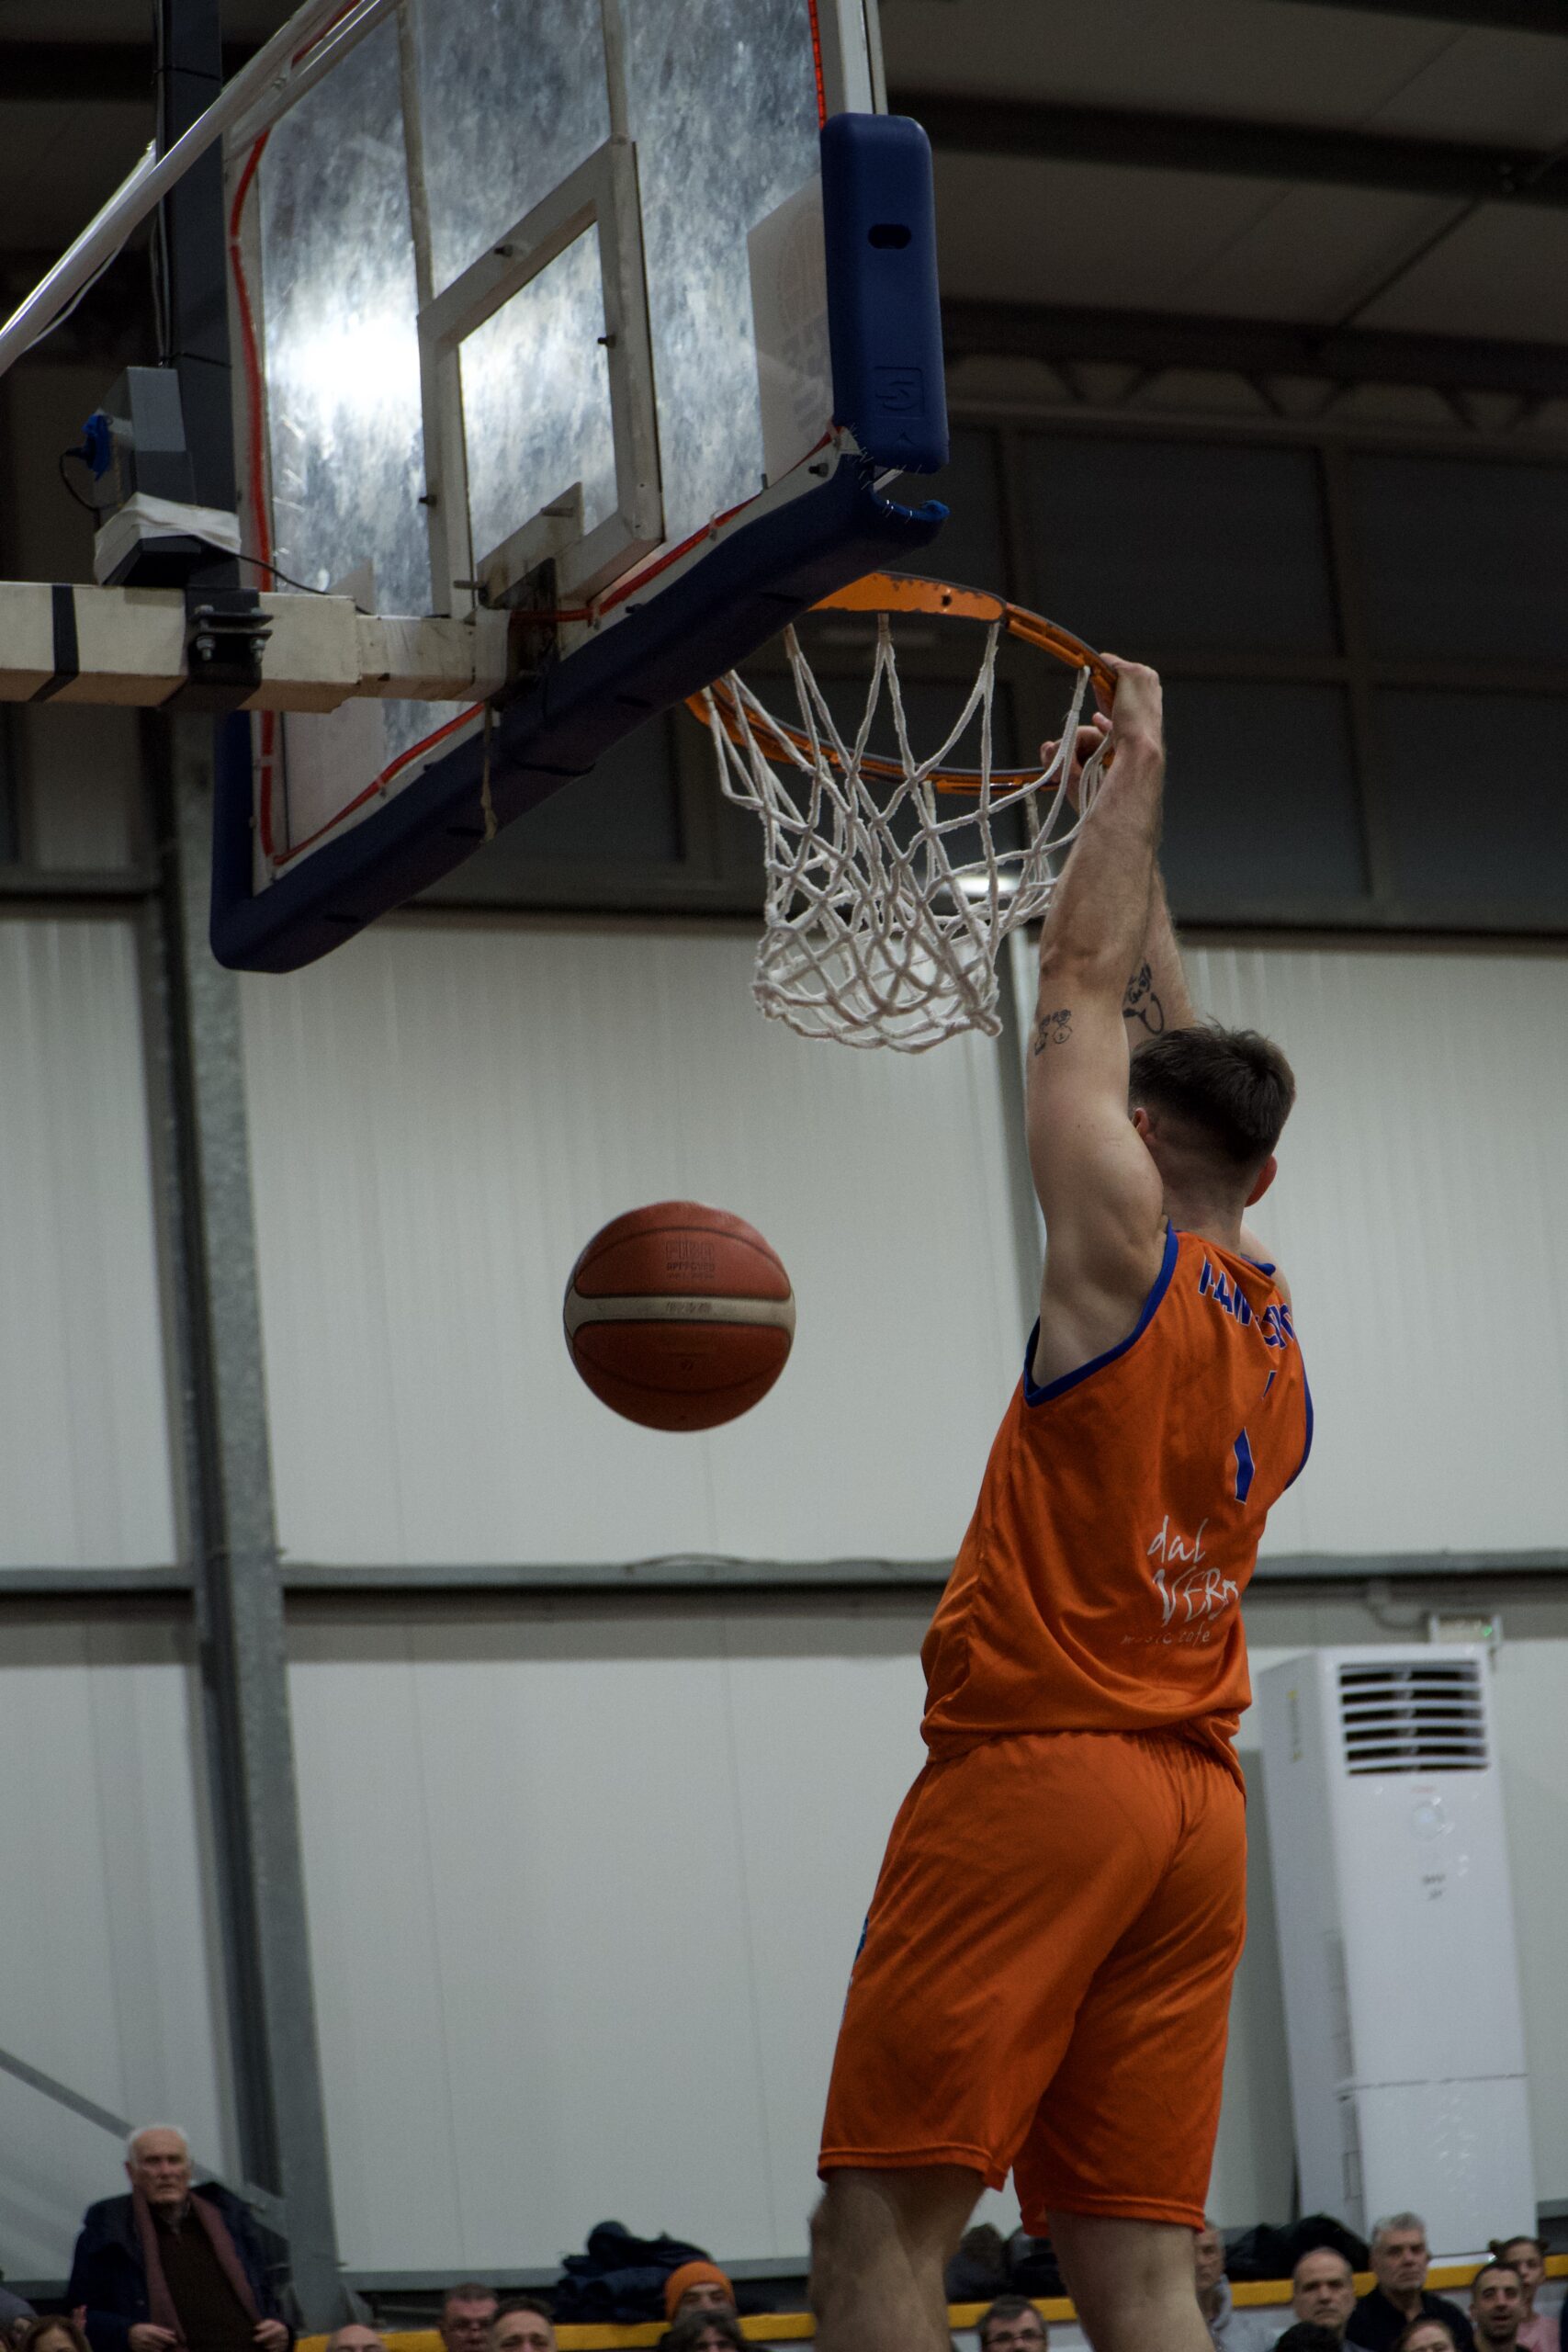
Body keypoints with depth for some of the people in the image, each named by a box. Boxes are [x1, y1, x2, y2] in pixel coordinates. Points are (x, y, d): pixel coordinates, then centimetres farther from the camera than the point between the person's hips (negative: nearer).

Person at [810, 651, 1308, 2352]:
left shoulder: (1125, 1249, -5)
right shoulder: (1279, 1335, 15)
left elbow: (1082, 983, 5)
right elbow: (1182, 1069, 27)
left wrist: (1134, 773, 17)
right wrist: (1133, 812, 35)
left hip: (1035, 1768, -7)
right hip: (1196, 1807, 7)